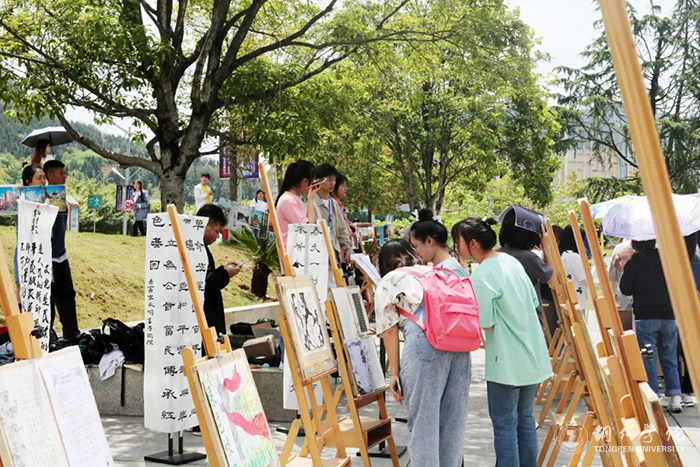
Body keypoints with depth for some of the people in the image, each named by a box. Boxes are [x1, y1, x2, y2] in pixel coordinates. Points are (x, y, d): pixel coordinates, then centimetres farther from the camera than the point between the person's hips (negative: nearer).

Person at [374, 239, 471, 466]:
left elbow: (389, 329, 10)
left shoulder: (387, 282, 18)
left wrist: (395, 373, 13)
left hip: (426, 341, -5)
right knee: (454, 417, 12)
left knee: (423, 420, 2)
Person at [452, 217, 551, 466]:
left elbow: (486, 323, -18)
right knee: (525, 418, 18)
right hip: (531, 353, 8)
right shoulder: (511, 261, 6)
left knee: (505, 424, 2)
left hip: (507, 361, -8)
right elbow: (533, 302, 14)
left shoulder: (481, 275, -18)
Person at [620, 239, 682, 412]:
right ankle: (675, 396, 4)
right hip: (669, 316, 3)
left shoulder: (634, 263, -7)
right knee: (670, 359, 11)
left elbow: (625, 289, -3)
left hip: (645, 318, -3)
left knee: (648, 359, 3)